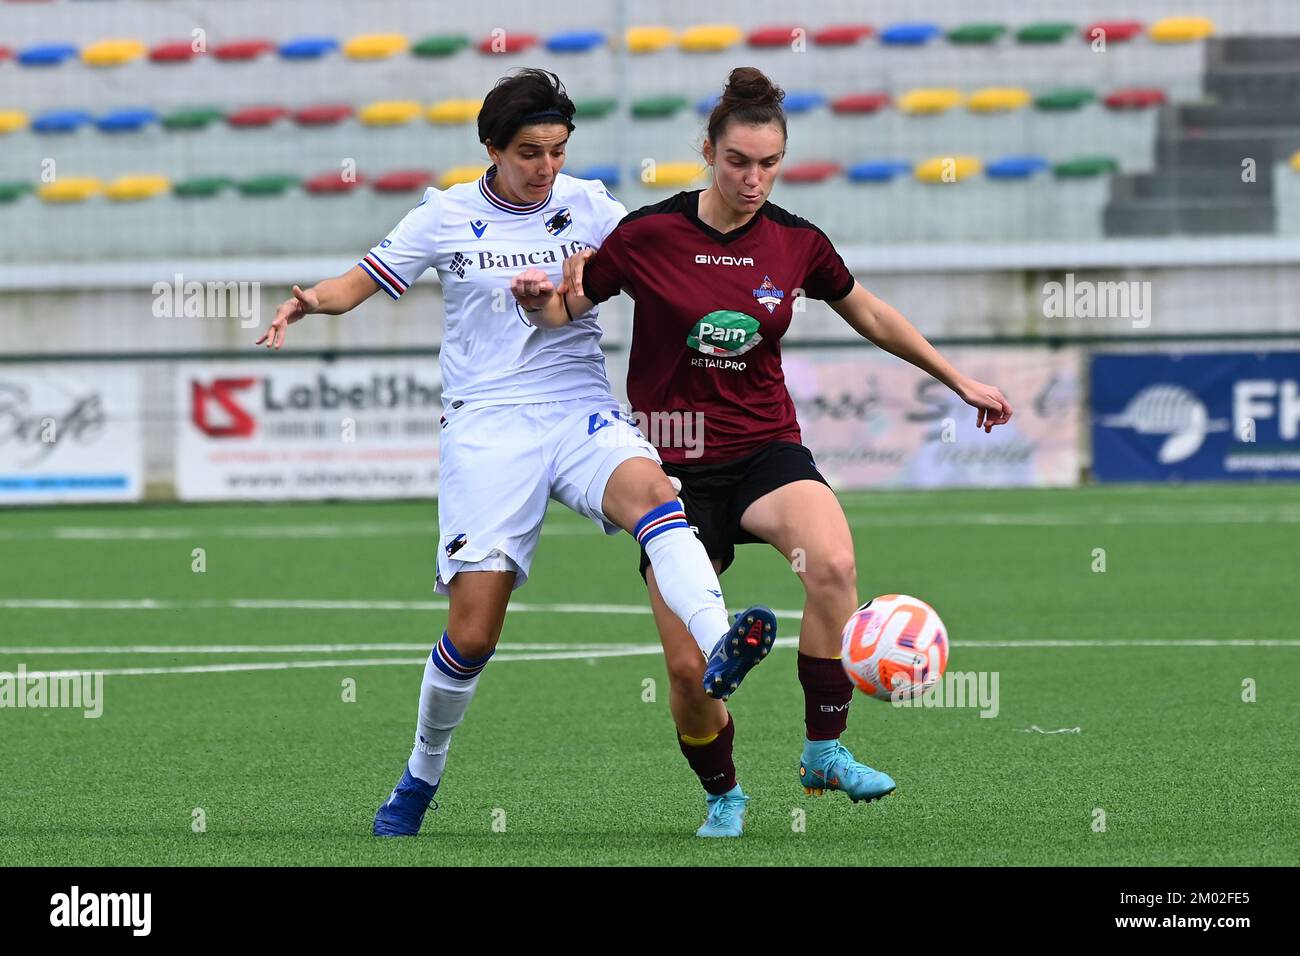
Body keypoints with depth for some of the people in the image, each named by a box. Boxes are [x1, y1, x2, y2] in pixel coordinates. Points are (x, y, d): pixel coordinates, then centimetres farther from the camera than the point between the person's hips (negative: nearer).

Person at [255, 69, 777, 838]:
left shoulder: (589, 206, 7)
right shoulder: (447, 217, 5)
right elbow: (362, 282, 11)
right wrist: (311, 301, -10)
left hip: (581, 413, 1)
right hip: (488, 427, -1)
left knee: (646, 485, -36)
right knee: (473, 632, -6)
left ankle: (718, 648, -56)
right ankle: (422, 776, 19)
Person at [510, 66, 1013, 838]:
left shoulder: (797, 243, 0)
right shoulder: (648, 235, -8)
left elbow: (868, 313, 17)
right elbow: (568, 308, 4)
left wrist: (960, 380, 22)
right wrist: (542, 296, -20)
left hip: (766, 451, 1)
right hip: (676, 466, -1)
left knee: (833, 563, -33)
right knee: (689, 668, -7)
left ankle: (825, 751, -18)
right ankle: (723, 796, 25)